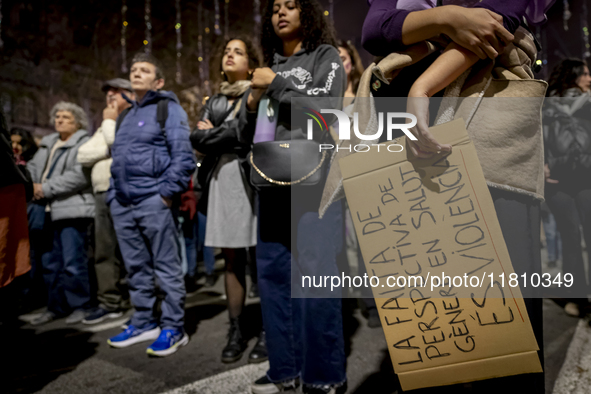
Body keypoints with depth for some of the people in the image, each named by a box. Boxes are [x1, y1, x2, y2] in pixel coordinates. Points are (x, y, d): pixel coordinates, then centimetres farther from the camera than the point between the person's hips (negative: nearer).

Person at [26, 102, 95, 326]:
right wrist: (30, 184, -2)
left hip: (72, 210, -8)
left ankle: (80, 306, 8)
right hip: (47, 211, 8)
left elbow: (79, 176, -16)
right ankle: (56, 307, 24)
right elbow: (33, 167, 19)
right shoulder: (47, 144, 22)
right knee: (50, 263, 12)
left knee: (73, 263, -6)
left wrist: (46, 188, -14)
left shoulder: (84, 144, -4)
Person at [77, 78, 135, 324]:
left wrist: (110, 122, 1)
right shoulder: (105, 128, 25)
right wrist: (108, 148, -3)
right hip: (103, 195, 7)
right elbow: (83, 156, 13)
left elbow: (118, 145, -15)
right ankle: (110, 303, 13)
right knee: (104, 252, 6)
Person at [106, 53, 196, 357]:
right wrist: (113, 195, 14)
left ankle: (173, 328, 8)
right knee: (136, 268, 13)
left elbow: (182, 154, -10)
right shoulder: (125, 116, 23)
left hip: (153, 201, -7)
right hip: (123, 204, 8)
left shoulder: (168, 109, 0)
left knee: (166, 266, -1)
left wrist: (168, 192, -17)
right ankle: (144, 323, 25)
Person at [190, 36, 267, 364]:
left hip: (252, 178, -5)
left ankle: (268, 331, 4)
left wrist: (213, 133, 2)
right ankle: (236, 330, 14)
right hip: (221, 180, 5)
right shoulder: (215, 101, 22)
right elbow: (196, 138, 12)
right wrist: (230, 135, -5)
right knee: (232, 259, 6)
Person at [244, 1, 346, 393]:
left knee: (315, 275, -5)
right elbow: (253, 132, 25)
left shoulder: (325, 55, 10)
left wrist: (276, 84, -3)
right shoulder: (270, 67, 23)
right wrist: (252, 105, 5)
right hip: (274, 180, 6)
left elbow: (326, 104, -9)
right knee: (272, 273, 5)